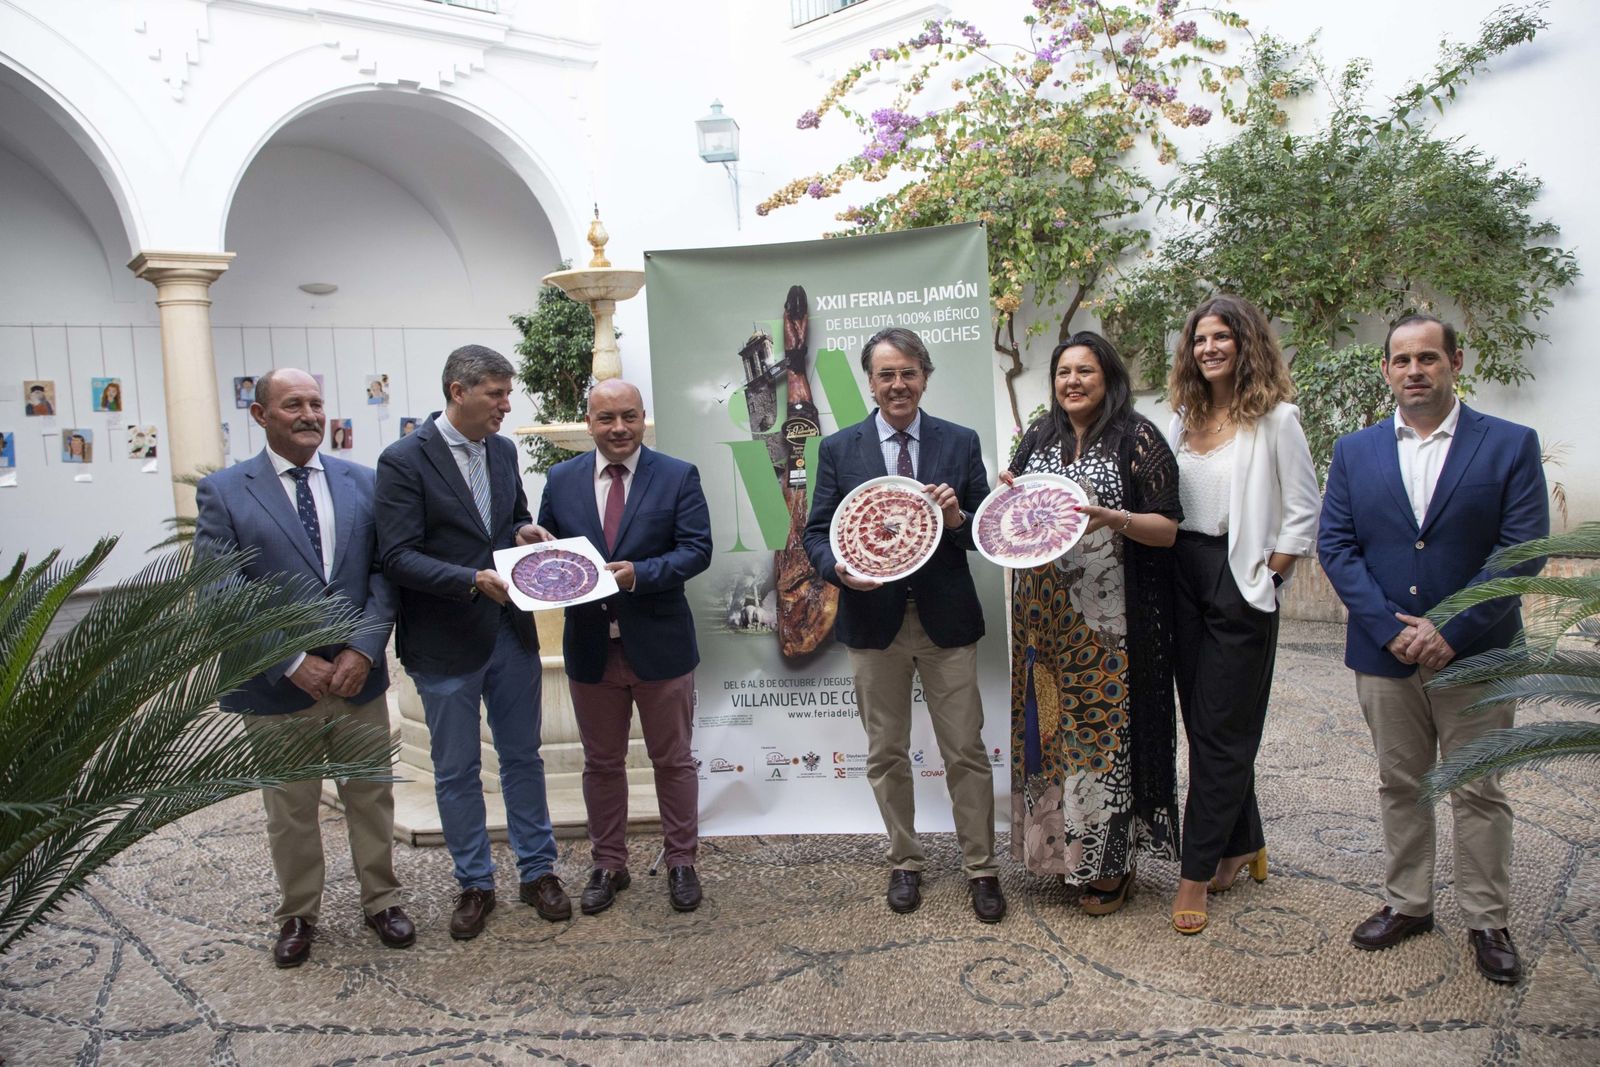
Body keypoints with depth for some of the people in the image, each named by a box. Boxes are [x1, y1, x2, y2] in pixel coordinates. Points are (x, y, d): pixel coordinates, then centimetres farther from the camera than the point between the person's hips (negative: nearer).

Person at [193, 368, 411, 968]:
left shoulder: (362, 483, 3)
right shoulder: (223, 492, -4)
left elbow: (384, 572, 0)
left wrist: (364, 648, -13)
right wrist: (292, 663, -16)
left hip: (359, 675, 2)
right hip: (277, 687, -2)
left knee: (371, 798, 14)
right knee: (290, 811, 13)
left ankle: (381, 901, 32)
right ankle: (298, 916, 33)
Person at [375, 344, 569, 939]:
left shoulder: (502, 451, 5)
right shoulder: (404, 460, -13)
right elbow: (398, 557, -17)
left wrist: (525, 532, -4)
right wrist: (473, 581, -27)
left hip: (510, 630, 5)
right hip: (445, 643, -5)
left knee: (523, 756, 15)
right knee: (457, 771, 10)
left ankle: (537, 870, 29)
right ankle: (475, 883, 26)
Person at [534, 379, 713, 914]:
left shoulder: (678, 476, -5)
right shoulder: (561, 479, 3)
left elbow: (696, 549, -11)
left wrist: (639, 574, -26)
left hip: (660, 646, -2)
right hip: (590, 648, 3)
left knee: (673, 760, 11)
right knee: (602, 764, 15)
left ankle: (681, 862, 27)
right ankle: (608, 865, 31)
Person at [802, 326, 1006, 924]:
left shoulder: (960, 443, 3)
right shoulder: (838, 449, 2)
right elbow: (817, 533, 2)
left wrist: (958, 518, -18)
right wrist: (840, 568, -18)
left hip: (947, 621, 0)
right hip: (874, 622, 1)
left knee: (966, 752, 5)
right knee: (886, 755, 12)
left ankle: (980, 868, 21)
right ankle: (905, 862, 30)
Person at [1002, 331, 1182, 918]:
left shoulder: (1137, 437, -4)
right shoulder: (1037, 438, 12)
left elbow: (1168, 528, -7)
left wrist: (1116, 519, -24)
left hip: (1108, 620, -5)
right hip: (1044, 615, 5)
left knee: (1106, 725, 0)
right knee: (1051, 724, 9)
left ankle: (1110, 861, 14)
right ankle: (1064, 846, 23)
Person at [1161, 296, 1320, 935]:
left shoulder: (1275, 417, -7)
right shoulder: (1184, 418, 11)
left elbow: (1304, 512, -7)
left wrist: (1266, 576, -10)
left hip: (1240, 581, -6)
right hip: (1184, 576, 7)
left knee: (1220, 731, -1)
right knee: (1202, 721, 13)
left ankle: (1197, 873, 7)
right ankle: (1243, 845, 29)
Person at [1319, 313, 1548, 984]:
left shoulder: (1511, 445, -2)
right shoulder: (1354, 451, 6)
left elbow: (1524, 547, -9)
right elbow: (1335, 544, -1)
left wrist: (1453, 630, -16)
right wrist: (1390, 627, -13)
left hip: (1475, 654, -2)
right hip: (1385, 653, 2)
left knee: (1479, 793, 8)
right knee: (1399, 787, 13)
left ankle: (1487, 922, 21)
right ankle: (1407, 904, 27)